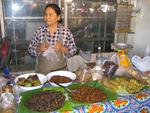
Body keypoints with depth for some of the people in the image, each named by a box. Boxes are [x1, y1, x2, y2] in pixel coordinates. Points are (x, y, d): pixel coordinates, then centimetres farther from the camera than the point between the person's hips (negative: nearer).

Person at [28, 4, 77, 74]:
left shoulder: (66, 32, -9)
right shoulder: (39, 31, -6)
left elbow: (73, 51, -3)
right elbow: (30, 50, 1)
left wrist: (62, 48, -21)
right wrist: (39, 48, -18)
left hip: (60, 70, 0)